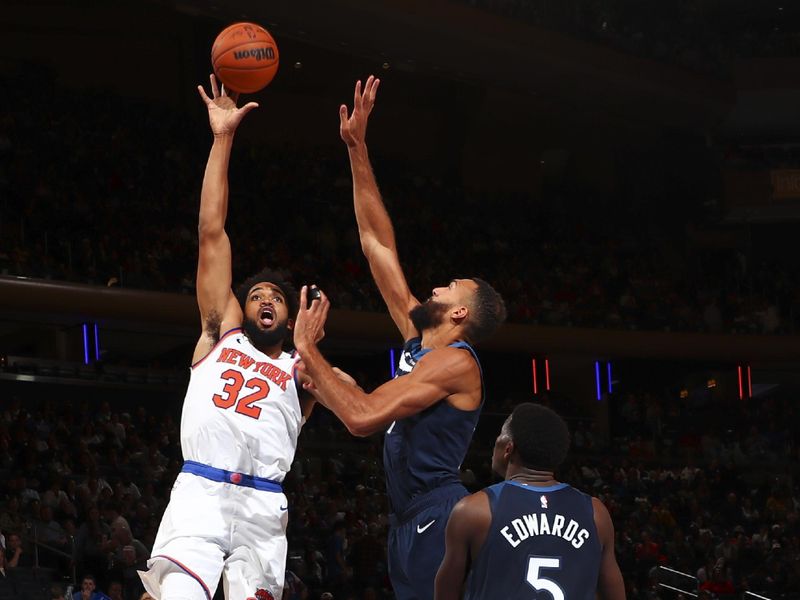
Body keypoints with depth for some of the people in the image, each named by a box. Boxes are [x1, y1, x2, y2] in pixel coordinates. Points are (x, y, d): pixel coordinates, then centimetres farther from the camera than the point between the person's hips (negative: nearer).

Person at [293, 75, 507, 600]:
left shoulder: (455, 362, -11)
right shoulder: (419, 341, 14)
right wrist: (357, 149, 13)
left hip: (438, 519, -9)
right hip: (411, 521, 9)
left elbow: (364, 417, -22)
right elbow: (378, 242, 16)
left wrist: (308, 350, -13)